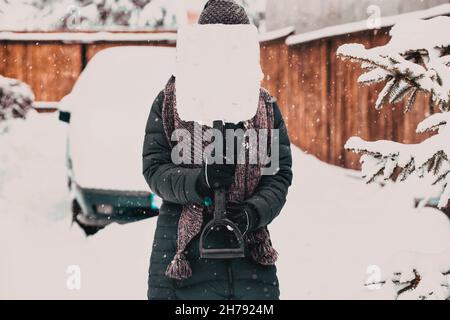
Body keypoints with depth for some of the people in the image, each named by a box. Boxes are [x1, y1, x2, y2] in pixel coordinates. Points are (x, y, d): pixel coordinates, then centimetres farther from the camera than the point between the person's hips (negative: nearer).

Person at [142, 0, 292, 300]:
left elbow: (280, 173, 5)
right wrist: (199, 182, -21)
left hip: (249, 246, 2)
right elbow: (154, 167, -2)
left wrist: (254, 212, -15)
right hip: (182, 249, -2)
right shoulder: (170, 100, 5)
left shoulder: (264, 105, 9)